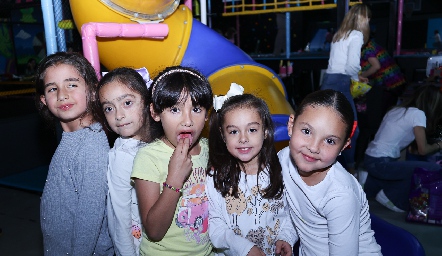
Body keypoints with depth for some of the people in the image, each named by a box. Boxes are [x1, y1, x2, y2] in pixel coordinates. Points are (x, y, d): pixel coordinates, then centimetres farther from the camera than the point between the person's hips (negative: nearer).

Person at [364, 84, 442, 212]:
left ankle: (373, 185, 25)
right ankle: (392, 197, 1)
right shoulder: (418, 114, -8)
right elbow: (423, 150, -5)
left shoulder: (397, 109, 14)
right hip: (381, 164, -9)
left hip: (369, 160, 9)